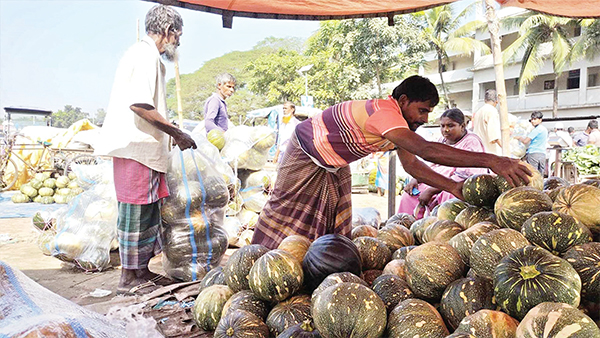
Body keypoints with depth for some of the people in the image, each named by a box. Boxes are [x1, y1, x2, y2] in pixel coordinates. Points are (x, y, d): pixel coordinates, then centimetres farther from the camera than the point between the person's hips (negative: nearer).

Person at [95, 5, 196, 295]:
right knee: (135, 213, -3)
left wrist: (170, 134, 17)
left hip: (143, 148, 10)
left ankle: (143, 271, 23)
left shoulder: (144, 54, 21)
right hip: (137, 148, -10)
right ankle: (128, 278, 8)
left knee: (149, 213, 14)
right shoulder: (146, 54, -10)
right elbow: (139, 104, -21)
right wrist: (176, 132, -14)